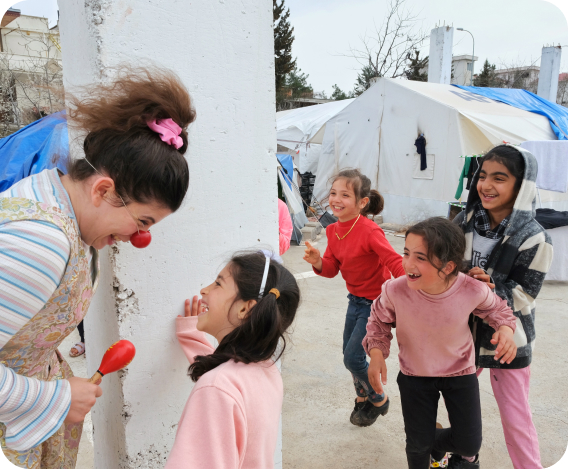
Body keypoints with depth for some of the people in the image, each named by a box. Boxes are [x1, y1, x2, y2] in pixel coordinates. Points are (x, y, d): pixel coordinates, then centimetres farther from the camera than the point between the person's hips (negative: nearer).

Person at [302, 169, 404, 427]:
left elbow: (395, 262, -30)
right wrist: (318, 262, -21)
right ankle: (362, 398, 44)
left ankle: (379, 400, 26)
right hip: (355, 299, 7)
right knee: (349, 354, 17)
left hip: (376, 302, -7)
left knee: (353, 357, -4)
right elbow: (332, 269, 1)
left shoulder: (369, 230, -27)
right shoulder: (333, 231, -3)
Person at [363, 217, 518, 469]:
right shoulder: (395, 290, -32)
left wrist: (505, 328, -24)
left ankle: (436, 444, 46)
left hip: (460, 372, 1)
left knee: (469, 445, 11)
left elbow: (496, 308, -4)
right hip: (414, 373, 0)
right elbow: (379, 320, -8)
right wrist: (376, 352, -23)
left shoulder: (473, 290, -30)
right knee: (418, 447, 12)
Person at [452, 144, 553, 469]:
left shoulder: (534, 239, -19)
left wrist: (486, 288, -31)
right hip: (464, 332, 5)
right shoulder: (465, 221, -6)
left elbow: (522, 299, -18)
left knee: (515, 417, 7)